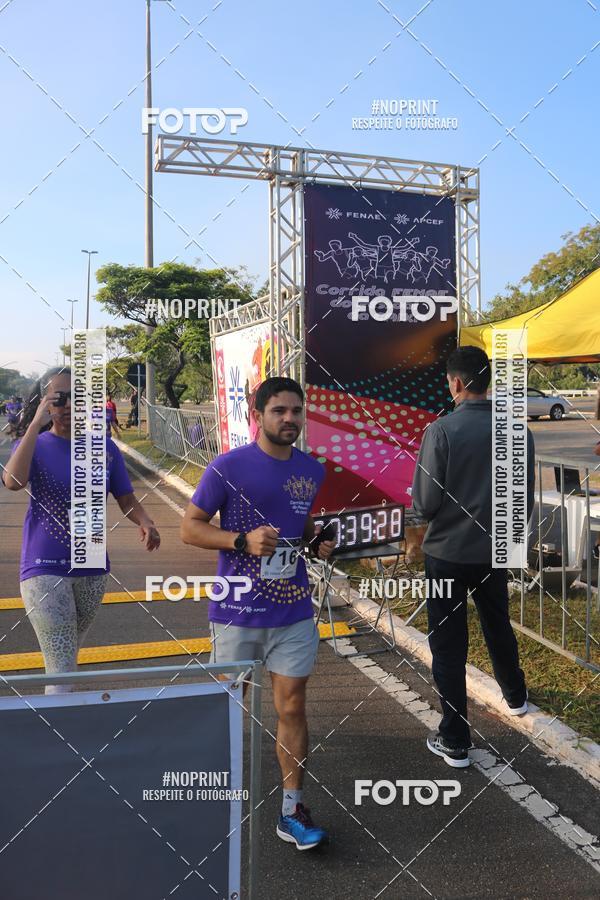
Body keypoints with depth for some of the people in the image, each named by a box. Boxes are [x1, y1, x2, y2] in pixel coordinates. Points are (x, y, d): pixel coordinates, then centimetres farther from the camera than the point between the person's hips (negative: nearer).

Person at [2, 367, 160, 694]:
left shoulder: (104, 448, 2)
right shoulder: (33, 445, -5)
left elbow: (126, 498, 5)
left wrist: (145, 523, -17)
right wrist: (35, 424, -23)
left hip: (92, 569, 4)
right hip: (45, 569, -4)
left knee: (70, 650, 24)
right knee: (61, 669, -11)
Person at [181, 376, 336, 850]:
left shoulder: (313, 471, 3)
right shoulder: (229, 467, -12)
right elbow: (190, 527, -9)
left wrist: (321, 541, -4)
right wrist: (243, 540, -23)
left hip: (294, 613, 3)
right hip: (237, 611, -2)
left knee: (292, 707, 4)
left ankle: (293, 810, 17)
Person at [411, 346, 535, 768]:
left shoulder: (442, 430, -18)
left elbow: (425, 503, -17)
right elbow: (527, 500, 3)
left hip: (447, 552, -4)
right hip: (494, 551, 5)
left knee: (449, 645, 7)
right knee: (499, 626, 27)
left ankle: (455, 741, 16)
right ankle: (516, 696, 51)